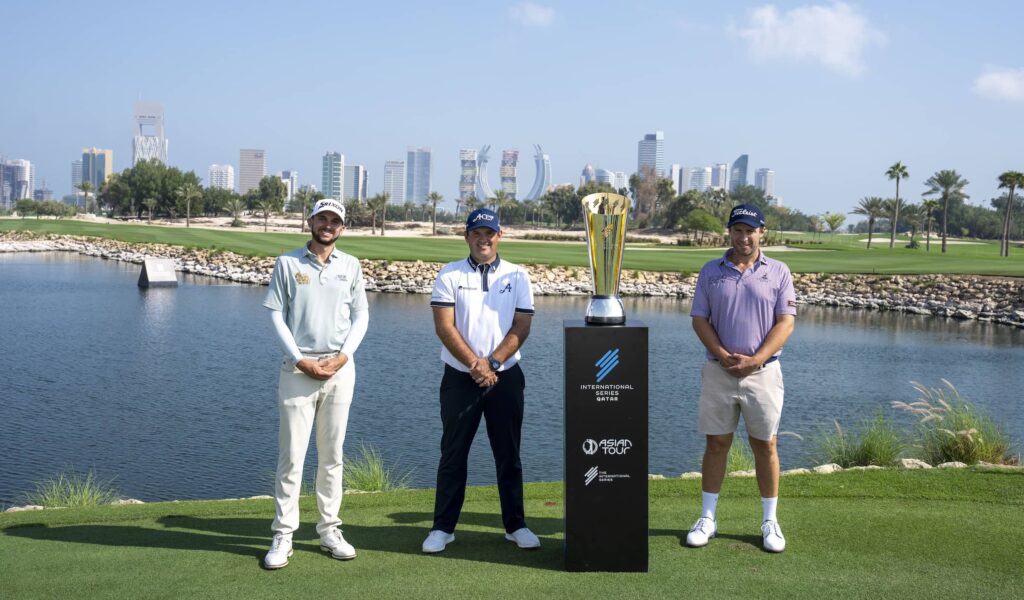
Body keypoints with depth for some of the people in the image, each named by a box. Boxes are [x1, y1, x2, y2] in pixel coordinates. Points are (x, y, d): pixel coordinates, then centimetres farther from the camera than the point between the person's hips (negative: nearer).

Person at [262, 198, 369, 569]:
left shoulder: (350, 266, 9)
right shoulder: (288, 263, 2)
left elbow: (361, 315, 8)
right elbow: (276, 315, -1)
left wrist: (343, 356, -6)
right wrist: (300, 360, -11)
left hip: (340, 368, 3)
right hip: (298, 367, -2)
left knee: (332, 454, 8)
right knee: (291, 454, -4)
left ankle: (329, 530, 16)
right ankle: (283, 535, 2)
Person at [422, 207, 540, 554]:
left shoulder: (517, 276, 6)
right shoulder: (450, 275, 1)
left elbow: (521, 327, -1)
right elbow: (444, 327, -7)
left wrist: (492, 363, -12)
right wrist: (475, 364, -15)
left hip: (505, 377, 1)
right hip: (459, 378, -1)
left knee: (509, 454, 7)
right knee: (453, 454, 4)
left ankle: (515, 525, 17)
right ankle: (443, 527, 11)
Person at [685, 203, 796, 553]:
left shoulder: (778, 272, 3)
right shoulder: (711, 271, 7)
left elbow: (786, 322, -3)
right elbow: (699, 319, 3)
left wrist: (755, 360, -15)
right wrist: (724, 356, -12)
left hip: (763, 372, -1)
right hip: (718, 371, 1)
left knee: (765, 445, 4)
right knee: (716, 443, 5)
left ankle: (770, 521, 15)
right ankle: (707, 518, 14)